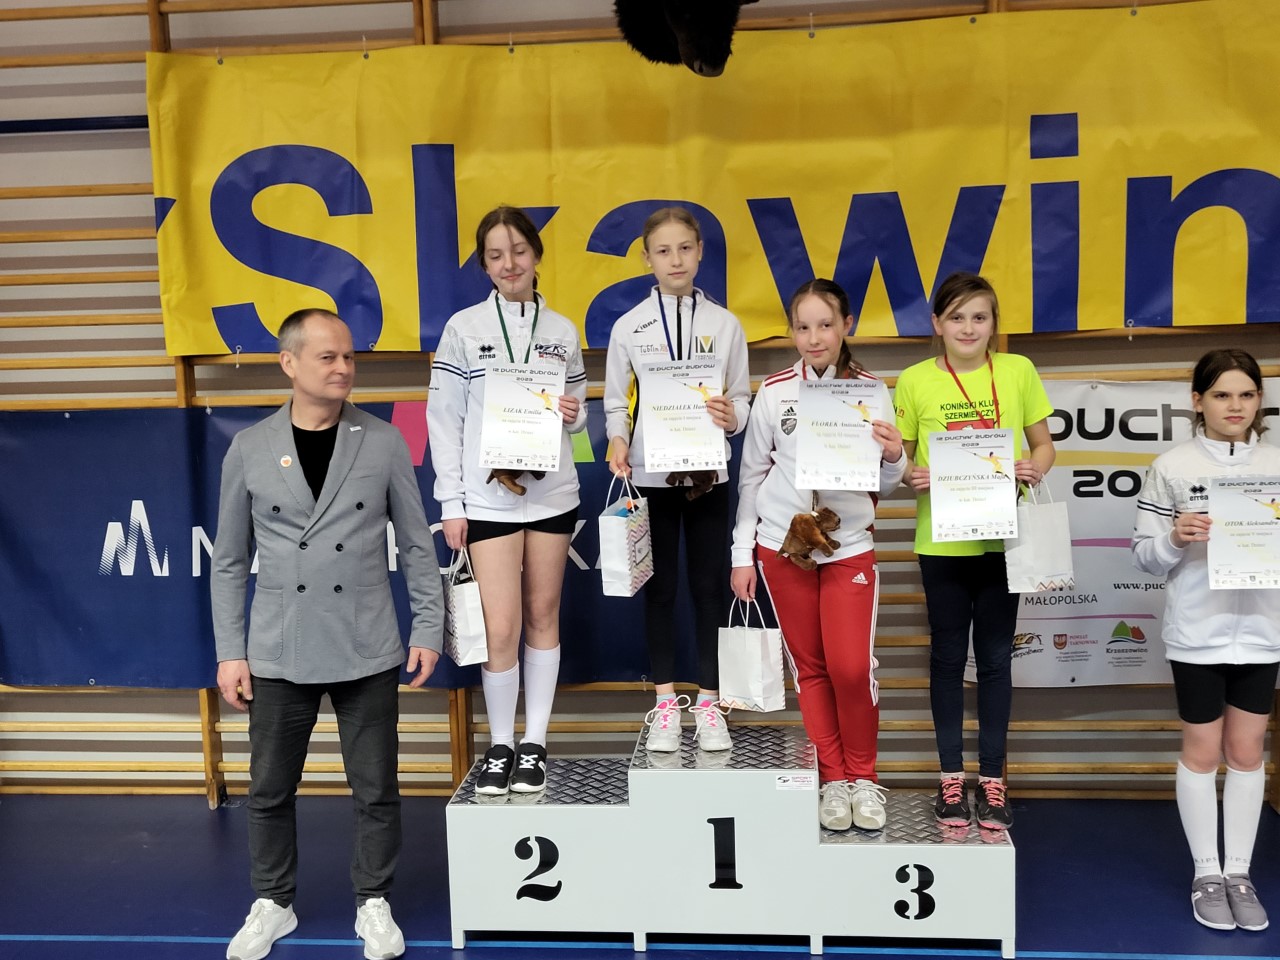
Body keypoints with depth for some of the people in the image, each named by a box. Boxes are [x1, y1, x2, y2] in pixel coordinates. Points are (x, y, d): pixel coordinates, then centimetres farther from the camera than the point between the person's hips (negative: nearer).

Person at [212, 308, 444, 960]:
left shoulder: (384, 443, -1)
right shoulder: (249, 450, 1)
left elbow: (417, 546, 4)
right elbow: (230, 561, 6)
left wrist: (428, 630, 0)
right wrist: (229, 651, 2)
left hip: (367, 653, -1)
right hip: (279, 654, 1)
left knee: (376, 790, 8)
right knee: (270, 790, 12)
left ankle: (373, 903, 28)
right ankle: (273, 903, 34)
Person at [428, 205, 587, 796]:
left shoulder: (562, 331, 8)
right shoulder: (463, 328, 0)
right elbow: (443, 419, -1)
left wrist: (572, 415, -11)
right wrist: (451, 503, -5)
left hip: (552, 492, 3)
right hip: (488, 496, -3)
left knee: (543, 617, 8)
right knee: (501, 628, -6)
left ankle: (534, 744, 20)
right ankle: (499, 746, 15)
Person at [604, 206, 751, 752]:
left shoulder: (725, 324, 4)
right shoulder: (628, 327, 1)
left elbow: (740, 399, 6)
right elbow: (617, 403, 3)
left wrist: (731, 416, -16)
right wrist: (618, 441, -16)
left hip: (707, 473, 1)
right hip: (651, 474, 0)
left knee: (708, 587, 6)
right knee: (660, 589, 8)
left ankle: (708, 703, 18)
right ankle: (665, 703, 19)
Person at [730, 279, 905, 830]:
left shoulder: (872, 392, 0)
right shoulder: (774, 392, 0)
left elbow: (885, 487, 6)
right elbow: (752, 475, 6)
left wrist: (893, 459, -17)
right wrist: (742, 554, 4)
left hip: (849, 547, -1)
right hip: (782, 545, 1)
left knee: (852, 667, -8)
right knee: (810, 667, 7)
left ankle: (863, 777, 14)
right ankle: (832, 780, 21)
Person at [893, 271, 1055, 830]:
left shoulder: (1018, 371, 1)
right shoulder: (914, 381, -1)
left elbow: (1044, 446, 8)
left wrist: (1035, 468, -13)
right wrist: (911, 476, -17)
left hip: (1002, 537, 1)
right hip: (940, 540, 0)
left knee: (995, 657, 9)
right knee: (948, 656, 10)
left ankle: (992, 779, 23)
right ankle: (951, 777, 23)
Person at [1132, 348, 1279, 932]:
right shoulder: (1172, 468, -5)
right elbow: (1145, 557, -4)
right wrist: (1175, 539, -23)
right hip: (1198, 632, -3)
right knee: (1202, 752, 8)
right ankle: (1206, 874, 21)